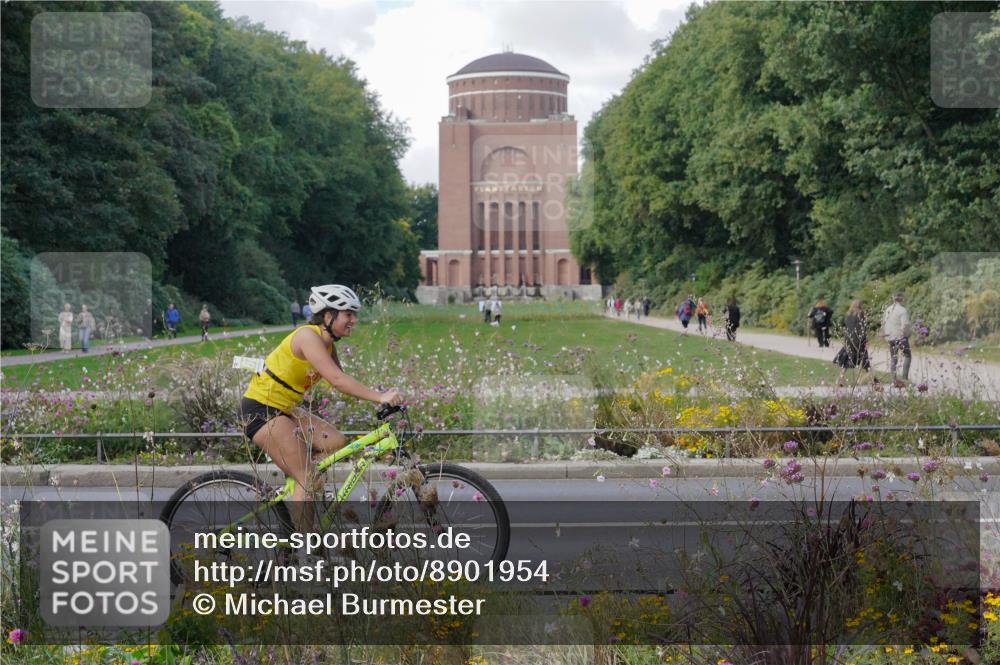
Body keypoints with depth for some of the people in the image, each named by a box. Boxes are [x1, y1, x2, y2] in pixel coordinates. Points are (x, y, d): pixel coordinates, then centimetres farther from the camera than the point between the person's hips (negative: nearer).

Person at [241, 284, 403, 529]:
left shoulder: (327, 343, 8)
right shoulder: (308, 336, -21)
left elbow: (344, 384, 2)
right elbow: (337, 380, -31)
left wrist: (381, 399, -12)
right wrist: (379, 397, -35)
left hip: (283, 409, 9)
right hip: (260, 411, -9)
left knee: (336, 442, -4)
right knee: (309, 481, -12)